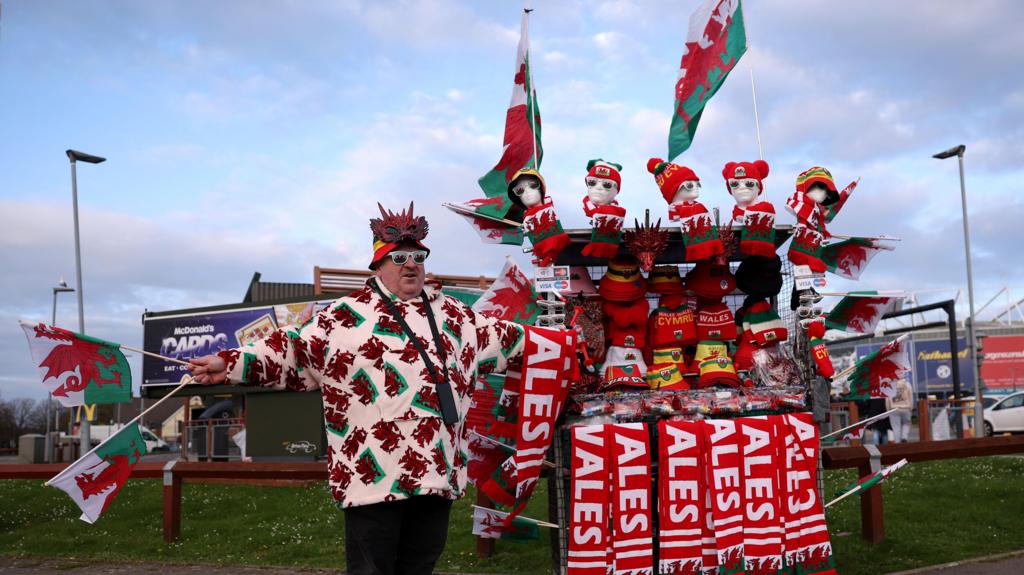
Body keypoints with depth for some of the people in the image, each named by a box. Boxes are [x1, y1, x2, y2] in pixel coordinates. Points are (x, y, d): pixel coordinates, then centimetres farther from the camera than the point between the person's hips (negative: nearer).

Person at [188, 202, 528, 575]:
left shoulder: (451, 314, 16)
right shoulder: (346, 315, 0)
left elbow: (499, 338, 26)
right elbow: (293, 351, -4)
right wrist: (232, 364, -13)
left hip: (437, 473, 5)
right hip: (374, 475, -5)